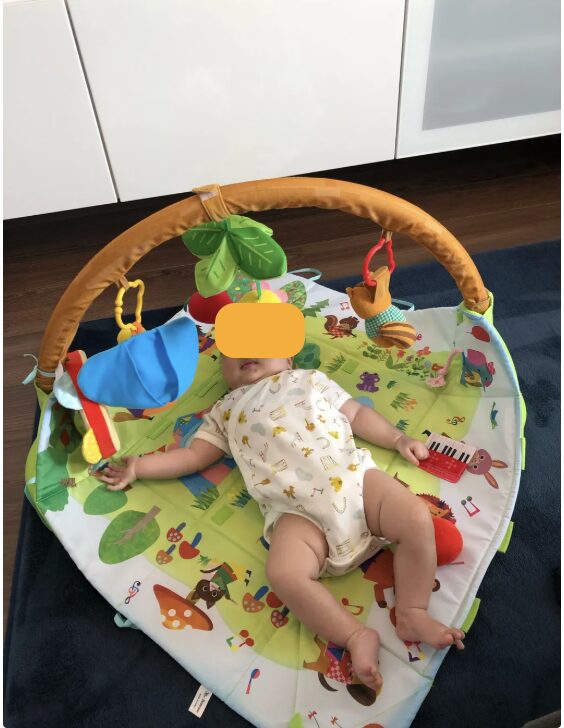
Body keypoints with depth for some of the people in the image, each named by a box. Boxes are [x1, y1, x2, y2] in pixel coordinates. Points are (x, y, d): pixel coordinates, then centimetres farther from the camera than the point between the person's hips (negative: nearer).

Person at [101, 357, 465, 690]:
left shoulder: (310, 379, 26)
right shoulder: (226, 410, 27)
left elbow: (357, 414, 24)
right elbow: (192, 456, 27)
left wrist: (398, 438, 12)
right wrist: (137, 466, 21)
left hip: (355, 478, 1)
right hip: (297, 510, -1)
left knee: (419, 519, -19)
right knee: (284, 573, -29)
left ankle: (413, 613, -3)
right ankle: (356, 635, -16)